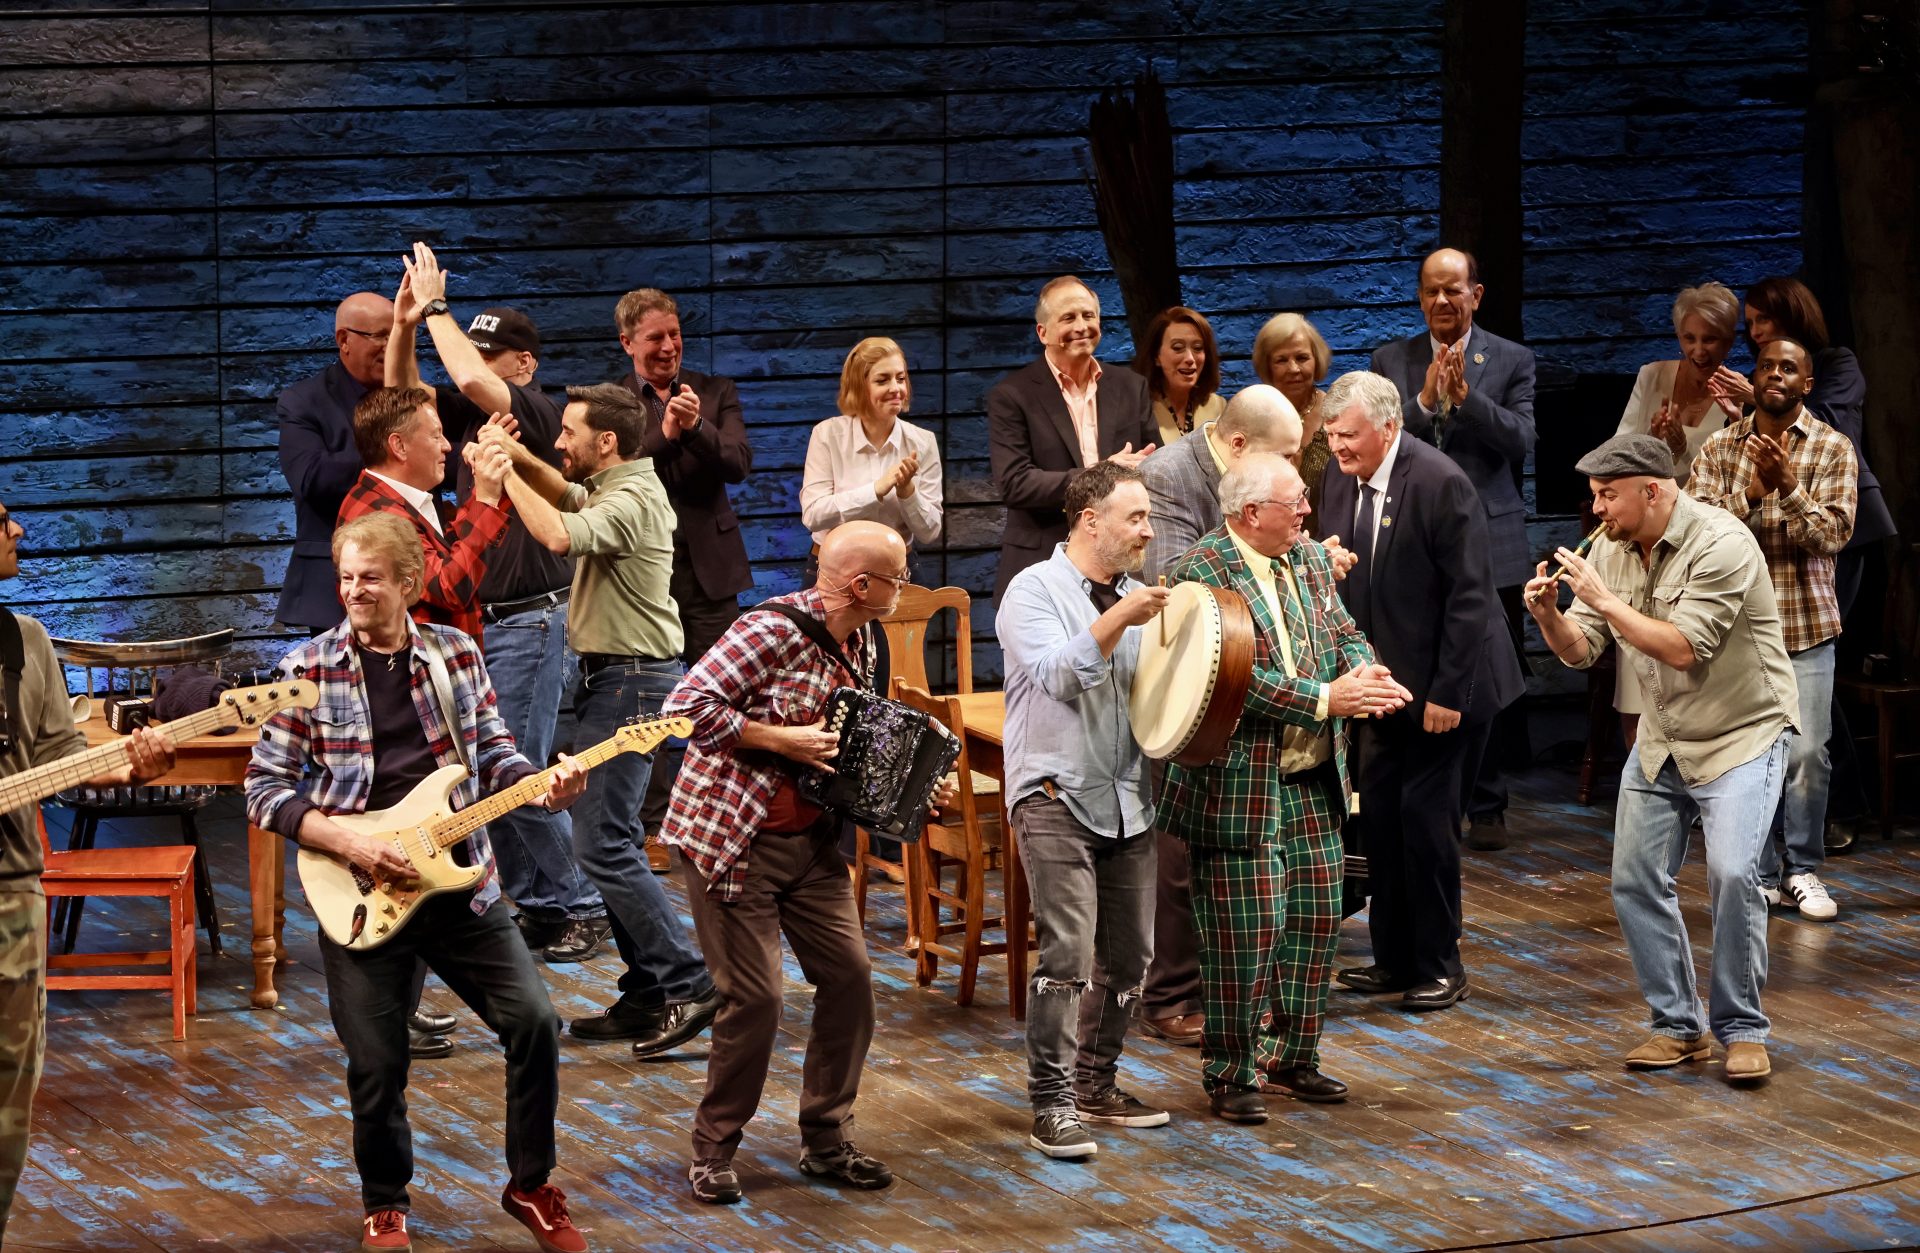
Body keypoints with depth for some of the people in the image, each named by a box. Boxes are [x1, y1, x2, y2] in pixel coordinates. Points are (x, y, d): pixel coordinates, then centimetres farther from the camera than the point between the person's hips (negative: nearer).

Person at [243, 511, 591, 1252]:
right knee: (377, 1066, 1)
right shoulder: (309, 668, -6)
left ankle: (530, 1186, 15)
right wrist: (351, 845, -17)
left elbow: (492, 754, 10)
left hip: (460, 885, 3)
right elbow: (266, 790, -5)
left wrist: (545, 787, -11)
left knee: (533, 1022, -4)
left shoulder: (456, 653, 3)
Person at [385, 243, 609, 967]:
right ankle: (532, 904, 15)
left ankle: (582, 907, -1)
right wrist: (405, 324, -3)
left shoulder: (538, 415, -11)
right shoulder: (473, 416, 12)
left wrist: (437, 306, -17)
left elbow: (471, 379, -27)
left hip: (529, 622, -8)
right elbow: (402, 392, 12)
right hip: (478, 620, 8)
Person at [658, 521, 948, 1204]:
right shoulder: (773, 630, -20)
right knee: (755, 997, -8)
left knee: (850, 974, 4)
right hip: (730, 839, -8)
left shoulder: (859, 645, 7)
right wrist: (779, 741, -26)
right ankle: (714, 1149, 10)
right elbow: (687, 706, -27)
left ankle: (827, 1139, 19)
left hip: (810, 839, 8)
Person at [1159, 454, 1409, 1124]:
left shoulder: (1310, 558, 11)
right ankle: (1233, 1074, 9)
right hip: (1241, 785, -8)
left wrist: (1366, 673, -10)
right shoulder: (1201, 573, -16)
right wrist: (1323, 699, -24)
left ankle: (1291, 1056, 26)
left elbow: (1344, 633, 13)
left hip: (1314, 781, 8)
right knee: (1246, 932, -4)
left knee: (1315, 919, 12)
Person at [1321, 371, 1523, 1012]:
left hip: (1439, 683, -7)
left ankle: (1439, 966, 7)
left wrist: (1448, 691, -18)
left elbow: (1468, 593, -17)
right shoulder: (1340, 483, 2)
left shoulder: (1440, 483, -19)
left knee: (1426, 815, -5)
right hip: (1382, 681, 7)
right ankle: (1394, 959, 19)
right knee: (1381, 815, 8)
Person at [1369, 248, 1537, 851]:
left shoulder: (1511, 361, 3)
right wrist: (1424, 400, -20)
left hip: (1490, 544, -1)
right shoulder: (1391, 360, 6)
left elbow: (1520, 441, -8)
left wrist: (1466, 396, -20)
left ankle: (1486, 806, 13)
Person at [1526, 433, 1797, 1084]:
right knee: (1637, 880, 3)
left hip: (1742, 734, -7)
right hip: (1662, 739, 7)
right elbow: (1580, 651, 2)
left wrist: (1605, 599, -25)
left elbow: (1684, 647, -28)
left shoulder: (1720, 543, -22)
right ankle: (1679, 1026, 17)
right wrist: (1550, 614, -18)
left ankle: (1741, 1029, -5)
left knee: (1732, 873, -20)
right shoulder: (1610, 549, 0)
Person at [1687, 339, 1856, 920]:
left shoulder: (1832, 450, 0)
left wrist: (1788, 484, -23)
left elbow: (1832, 535, -10)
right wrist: (1752, 490, -20)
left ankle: (1803, 870, 10)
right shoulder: (1719, 450, 5)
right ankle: (1761, 875, 13)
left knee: (1807, 752, -5)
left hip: (1807, 627, -1)